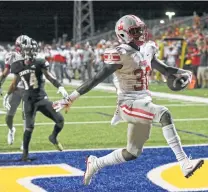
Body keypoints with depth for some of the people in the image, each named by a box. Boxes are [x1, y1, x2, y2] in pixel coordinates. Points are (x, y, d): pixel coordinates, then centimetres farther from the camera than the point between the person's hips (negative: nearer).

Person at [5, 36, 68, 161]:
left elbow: (50, 77, -7)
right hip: (29, 101, -1)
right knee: (29, 127, -10)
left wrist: (60, 87, -22)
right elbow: (14, 84, 15)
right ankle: (25, 153, 4)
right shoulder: (18, 66, 2)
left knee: (60, 120, -6)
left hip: (42, 98, 1)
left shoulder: (40, 63, -3)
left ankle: (54, 137, 25)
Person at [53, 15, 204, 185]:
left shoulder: (146, 50, 9)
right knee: (164, 114, -32)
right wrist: (71, 99, -15)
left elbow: (164, 69, 21)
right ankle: (184, 163, -34)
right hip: (129, 104, -8)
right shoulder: (121, 55, -15)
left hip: (144, 103, 9)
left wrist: (182, 73, 0)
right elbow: (97, 79, -14)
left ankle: (95, 164, 33)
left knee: (133, 153, 12)